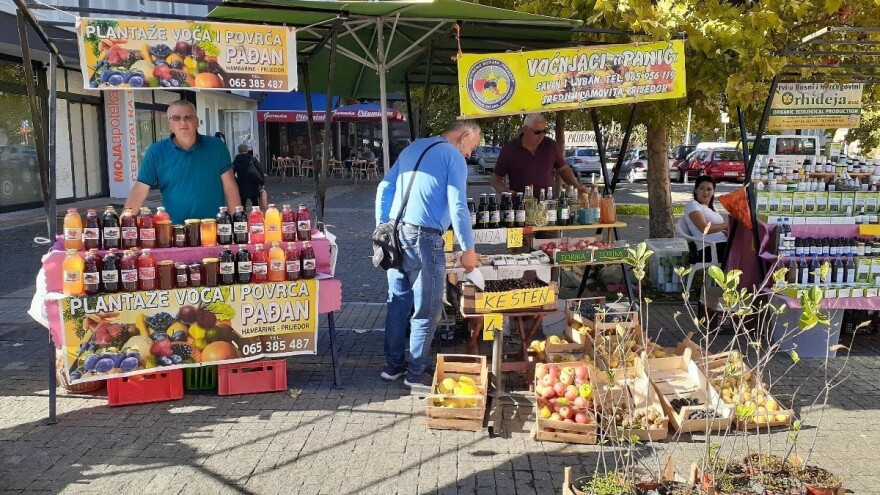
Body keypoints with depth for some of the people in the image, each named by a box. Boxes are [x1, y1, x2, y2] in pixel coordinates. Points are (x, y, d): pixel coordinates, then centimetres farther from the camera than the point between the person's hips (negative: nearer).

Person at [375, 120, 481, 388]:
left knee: (398, 302, 16)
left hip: (395, 235, 8)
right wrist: (468, 250, -6)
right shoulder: (454, 157, -4)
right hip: (424, 238, -8)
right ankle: (416, 373, 8)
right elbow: (457, 207, -12)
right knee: (426, 309, 2)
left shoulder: (412, 148, 17)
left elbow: (384, 189, 16)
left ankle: (393, 364, 24)